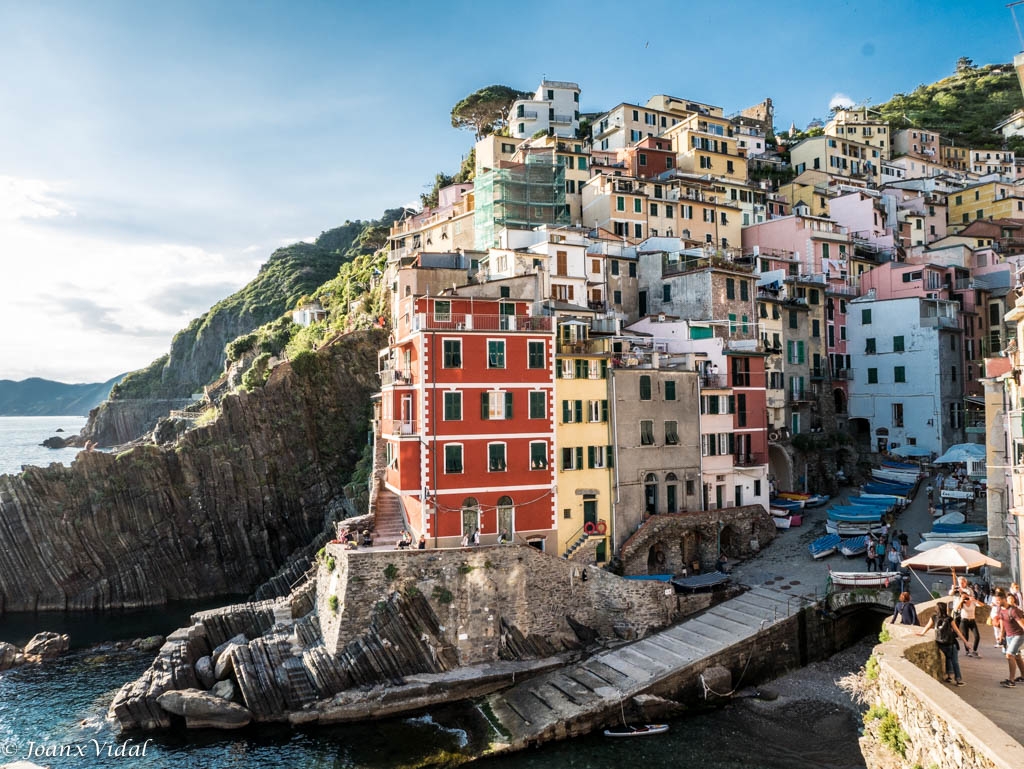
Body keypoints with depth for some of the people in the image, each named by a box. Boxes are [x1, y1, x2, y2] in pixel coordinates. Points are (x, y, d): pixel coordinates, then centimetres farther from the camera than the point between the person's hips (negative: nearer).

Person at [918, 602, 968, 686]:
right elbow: (957, 631, -6)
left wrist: (922, 633, 27)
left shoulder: (934, 618, -2)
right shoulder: (949, 619, -10)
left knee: (948, 658, 27)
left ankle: (950, 675, 25)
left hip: (941, 645, 3)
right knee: (955, 662, 9)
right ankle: (959, 680, 10)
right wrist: (965, 641, 2)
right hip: (951, 644, -3)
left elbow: (928, 627, 9)